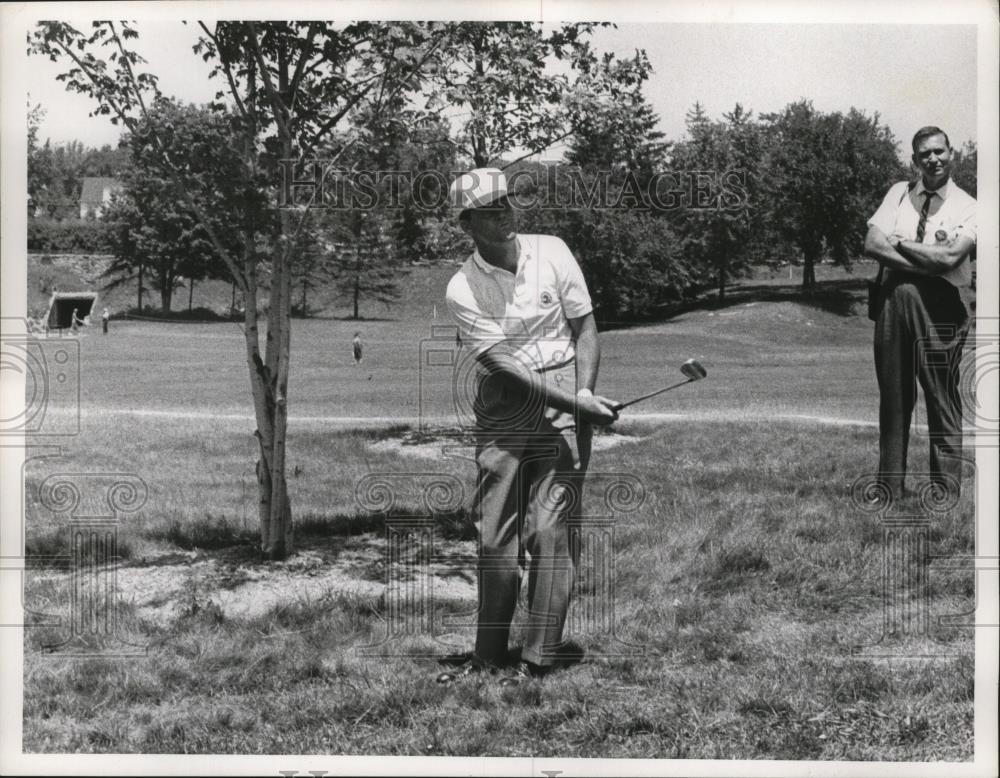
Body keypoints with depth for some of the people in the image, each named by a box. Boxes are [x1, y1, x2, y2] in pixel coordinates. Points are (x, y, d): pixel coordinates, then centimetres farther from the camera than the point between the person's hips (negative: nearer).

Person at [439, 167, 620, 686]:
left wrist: (584, 403, -9)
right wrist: (575, 403, -20)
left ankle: (538, 658, 1)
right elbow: (503, 364, -12)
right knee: (494, 538, 3)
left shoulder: (551, 252, 1)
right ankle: (488, 655, 16)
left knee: (547, 531, -6)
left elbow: (585, 330, 4)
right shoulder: (462, 289, -5)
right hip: (500, 418, 0)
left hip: (562, 413, 0)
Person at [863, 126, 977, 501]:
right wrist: (928, 264, -9)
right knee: (893, 397, 8)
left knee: (943, 399, 0)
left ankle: (946, 492, 6)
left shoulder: (967, 208, 2)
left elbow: (949, 257, -15)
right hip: (894, 299, 3)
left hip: (939, 306, -3)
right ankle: (890, 490, 16)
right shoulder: (899, 193, 12)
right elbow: (871, 244, -1)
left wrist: (898, 243, -5)